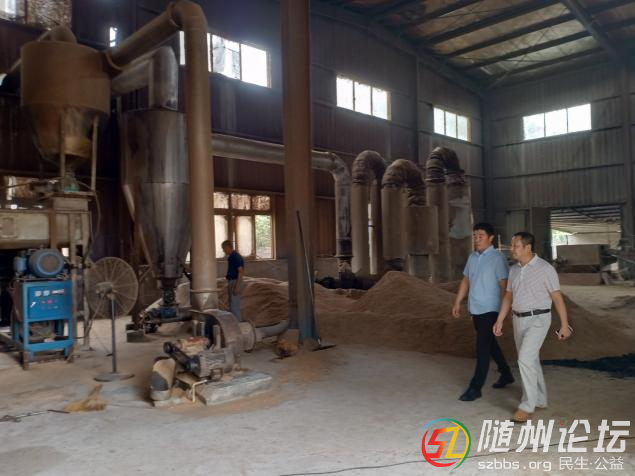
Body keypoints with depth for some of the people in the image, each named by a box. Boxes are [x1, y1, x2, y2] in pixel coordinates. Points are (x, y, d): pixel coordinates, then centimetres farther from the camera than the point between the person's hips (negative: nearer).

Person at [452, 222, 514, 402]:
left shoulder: (497, 258, -13)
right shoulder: (472, 257, 8)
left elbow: (504, 285, -16)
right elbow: (466, 280, 15)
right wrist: (457, 302, 14)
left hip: (490, 310, -7)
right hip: (475, 309, 7)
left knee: (482, 348, -5)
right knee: (490, 344, 19)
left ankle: (475, 387, 3)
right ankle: (506, 375, 38)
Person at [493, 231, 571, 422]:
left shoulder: (545, 268, -13)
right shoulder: (514, 269, 6)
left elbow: (558, 298, -10)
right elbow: (508, 297, 12)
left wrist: (564, 325, -9)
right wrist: (499, 321, 9)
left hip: (538, 320, -7)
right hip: (519, 320, 7)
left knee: (525, 359, -16)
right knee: (530, 360, 14)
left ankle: (527, 406, -6)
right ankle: (539, 400, 30)